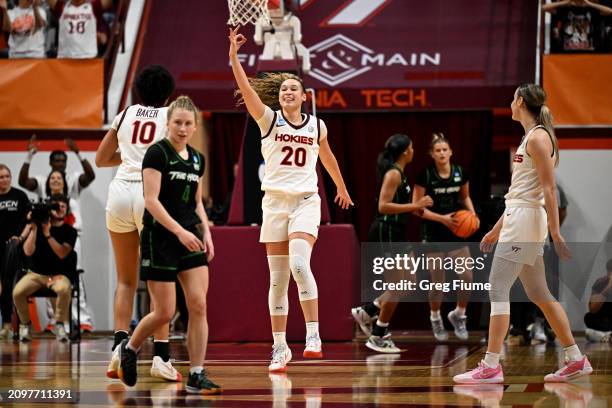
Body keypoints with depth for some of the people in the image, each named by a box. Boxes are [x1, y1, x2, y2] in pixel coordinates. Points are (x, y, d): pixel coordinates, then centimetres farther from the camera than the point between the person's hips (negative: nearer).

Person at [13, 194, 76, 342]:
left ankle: (59, 325, -14)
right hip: (35, 273, 1)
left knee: (64, 289, -37)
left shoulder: (69, 231, 2)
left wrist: (47, 234, -19)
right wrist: (33, 228, -13)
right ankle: (25, 325, -2)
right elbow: (28, 251, -7)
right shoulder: (38, 225, 3)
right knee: (17, 292, -28)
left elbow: (62, 253, -14)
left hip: (58, 274, -1)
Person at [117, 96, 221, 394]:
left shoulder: (197, 159, 12)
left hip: (190, 238, 6)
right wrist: (179, 231, -23)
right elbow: (151, 200, -16)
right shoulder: (157, 153, -9)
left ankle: (196, 377, -2)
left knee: (198, 306, -5)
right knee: (164, 313, -3)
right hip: (159, 238, -6)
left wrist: (206, 232, 6)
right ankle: (129, 348, 26)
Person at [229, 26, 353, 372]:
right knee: (277, 277, 2)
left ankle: (313, 335, -18)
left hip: (306, 201, -1)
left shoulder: (317, 126, 6)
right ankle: (280, 348, 9)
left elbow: (328, 158, 25)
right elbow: (246, 89, -14)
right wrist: (233, 55, -26)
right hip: (275, 201, 1)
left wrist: (342, 189, 37)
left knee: (299, 263, -23)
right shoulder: (269, 119, 1)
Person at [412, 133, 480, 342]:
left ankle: (458, 314, 21)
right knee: (438, 281, 1)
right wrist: (442, 218, -19)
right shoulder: (425, 175, -13)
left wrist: (473, 215, -3)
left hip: (457, 232, 3)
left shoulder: (461, 173, -1)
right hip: (434, 234, -3)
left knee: (467, 277, -4)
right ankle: (435, 318, 28)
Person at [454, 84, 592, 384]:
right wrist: (497, 229, 26)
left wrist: (555, 233, -21)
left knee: (498, 291, -10)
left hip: (524, 223, -10)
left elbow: (549, 189, -17)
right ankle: (576, 360, 13)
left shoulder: (537, 138, -11)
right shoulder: (531, 137, 19)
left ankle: (491, 366, -11)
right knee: (539, 294, 11)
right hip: (517, 221, 10)